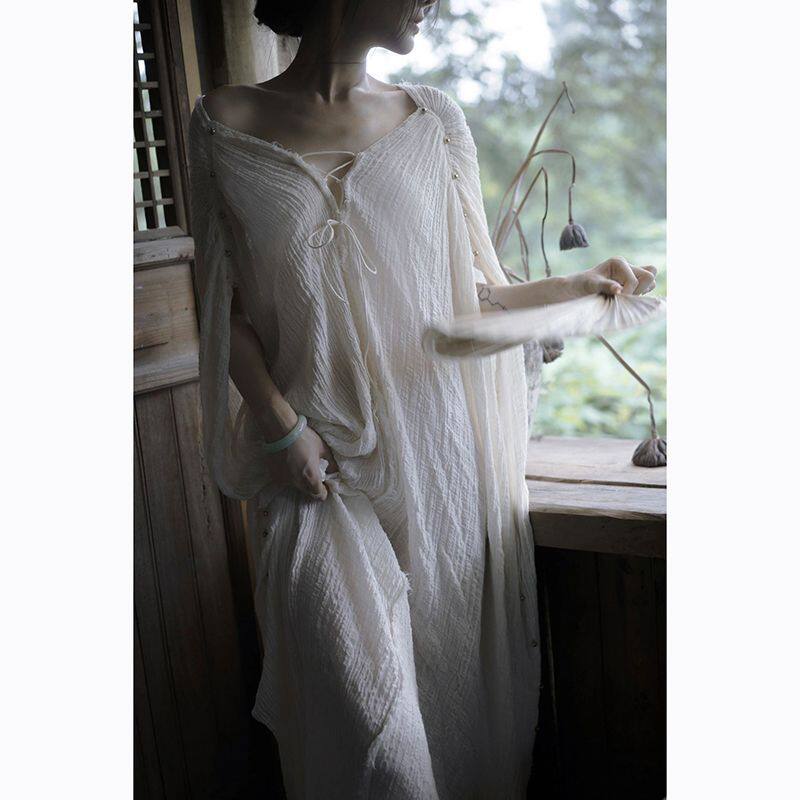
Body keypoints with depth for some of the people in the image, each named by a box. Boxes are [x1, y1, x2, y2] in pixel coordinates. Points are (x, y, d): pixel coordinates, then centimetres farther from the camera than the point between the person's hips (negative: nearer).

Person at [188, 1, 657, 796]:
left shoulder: (432, 119, 6)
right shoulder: (226, 124, 1)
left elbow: (477, 295, 8)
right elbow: (223, 303, 2)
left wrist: (577, 285, -6)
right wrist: (280, 427, -7)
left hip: (438, 452, 2)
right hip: (318, 461, -2)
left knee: (456, 673, 7)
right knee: (364, 703, -9)